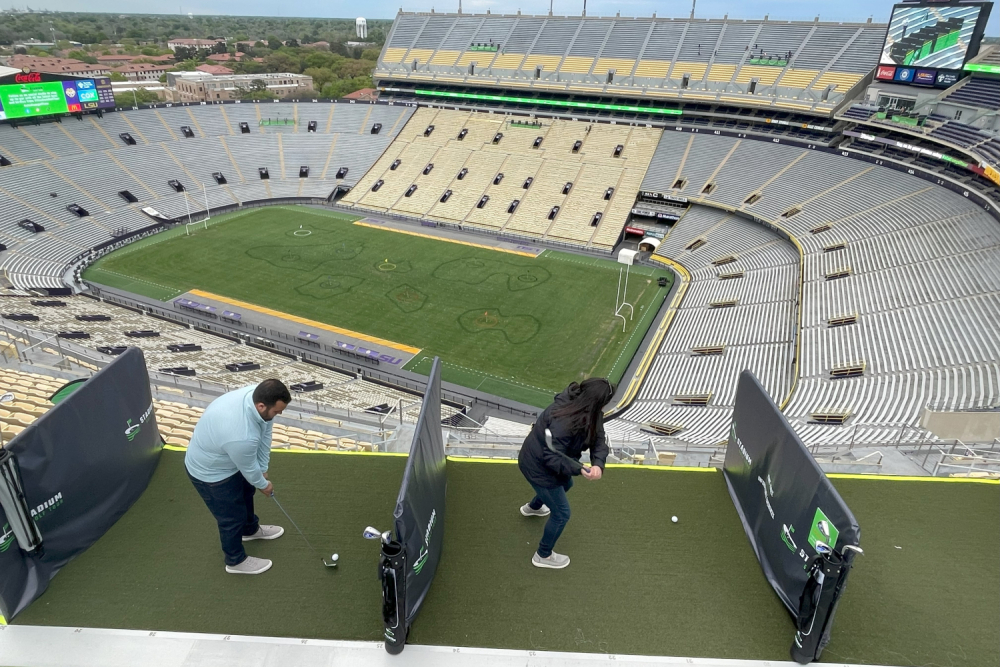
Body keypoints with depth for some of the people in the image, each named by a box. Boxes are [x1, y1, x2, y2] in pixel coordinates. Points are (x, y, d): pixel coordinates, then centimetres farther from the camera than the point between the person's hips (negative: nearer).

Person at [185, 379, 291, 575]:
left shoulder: (258, 395, -23)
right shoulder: (242, 437, -45)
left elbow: (265, 432, -7)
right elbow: (249, 469, -24)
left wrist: (263, 469, -2)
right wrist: (263, 485, -4)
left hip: (225, 454, 8)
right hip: (210, 471, -8)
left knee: (246, 491, 30)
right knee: (232, 517, 13)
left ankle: (250, 529, 58)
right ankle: (236, 561, 39)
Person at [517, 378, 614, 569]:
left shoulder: (588, 412, -12)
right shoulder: (564, 423, -40)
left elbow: (599, 439, -14)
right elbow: (552, 458, -34)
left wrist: (598, 464, -32)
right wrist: (579, 469, -43)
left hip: (550, 460, 10)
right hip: (537, 466, -9)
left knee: (566, 484, 37)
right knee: (561, 513, 5)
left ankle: (533, 507, 65)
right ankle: (543, 556, 30)